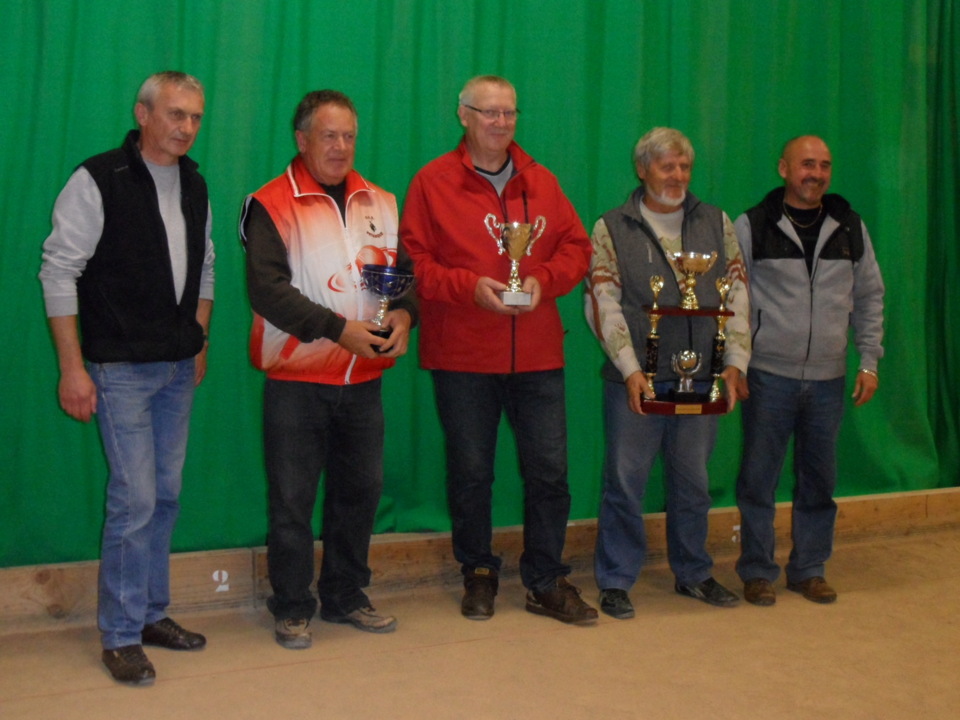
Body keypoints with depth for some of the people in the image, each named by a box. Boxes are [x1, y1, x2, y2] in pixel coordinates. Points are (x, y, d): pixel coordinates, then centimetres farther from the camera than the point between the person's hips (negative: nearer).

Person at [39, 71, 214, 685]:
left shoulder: (194, 185, 9)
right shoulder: (99, 180, -11)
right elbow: (59, 272, -11)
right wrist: (72, 367, -14)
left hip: (178, 367, 7)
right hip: (121, 368, -6)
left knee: (166, 495, 12)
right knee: (134, 500, -7)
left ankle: (152, 613, 26)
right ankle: (122, 636, 6)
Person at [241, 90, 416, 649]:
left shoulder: (380, 204, 12)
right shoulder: (272, 204, -4)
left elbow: (405, 271, 12)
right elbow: (268, 289, -14)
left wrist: (404, 315, -11)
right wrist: (339, 329, -22)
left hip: (363, 378, 5)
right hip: (296, 379, -5)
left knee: (361, 490, 12)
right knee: (293, 499, 1)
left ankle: (346, 597, 27)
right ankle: (292, 609, 14)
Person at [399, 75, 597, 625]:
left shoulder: (541, 182, 11)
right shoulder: (433, 182, 1)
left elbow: (577, 246, 11)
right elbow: (414, 261, -3)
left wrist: (543, 280, -8)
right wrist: (470, 286, -16)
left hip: (538, 355, 3)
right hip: (462, 357, -2)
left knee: (550, 471, 4)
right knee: (470, 473, 8)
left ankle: (547, 583, 18)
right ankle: (479, 576, 25)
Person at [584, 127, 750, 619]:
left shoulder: (716, 224, 11)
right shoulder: (612, 229, 3)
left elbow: (736, 296, 8)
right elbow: (603, 304, -4)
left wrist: (734, 362, -3)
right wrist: (631, 369, -14)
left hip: (700, 378, 3)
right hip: (634, 380, -3)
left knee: (693, 481, 13)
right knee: (625, 481, 0)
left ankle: (693, 573, 29)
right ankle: (615, 582, 13)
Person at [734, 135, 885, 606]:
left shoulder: (850, 227, 8)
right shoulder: (752, 226, -1)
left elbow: (869, 297, 13)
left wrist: (869, 361, 7)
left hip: (828, 378, 3)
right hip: (768, 376, -3)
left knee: (819, 479, 9)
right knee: (759, 478, 2)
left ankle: (809, 569, 23)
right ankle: (757, 571, 16)